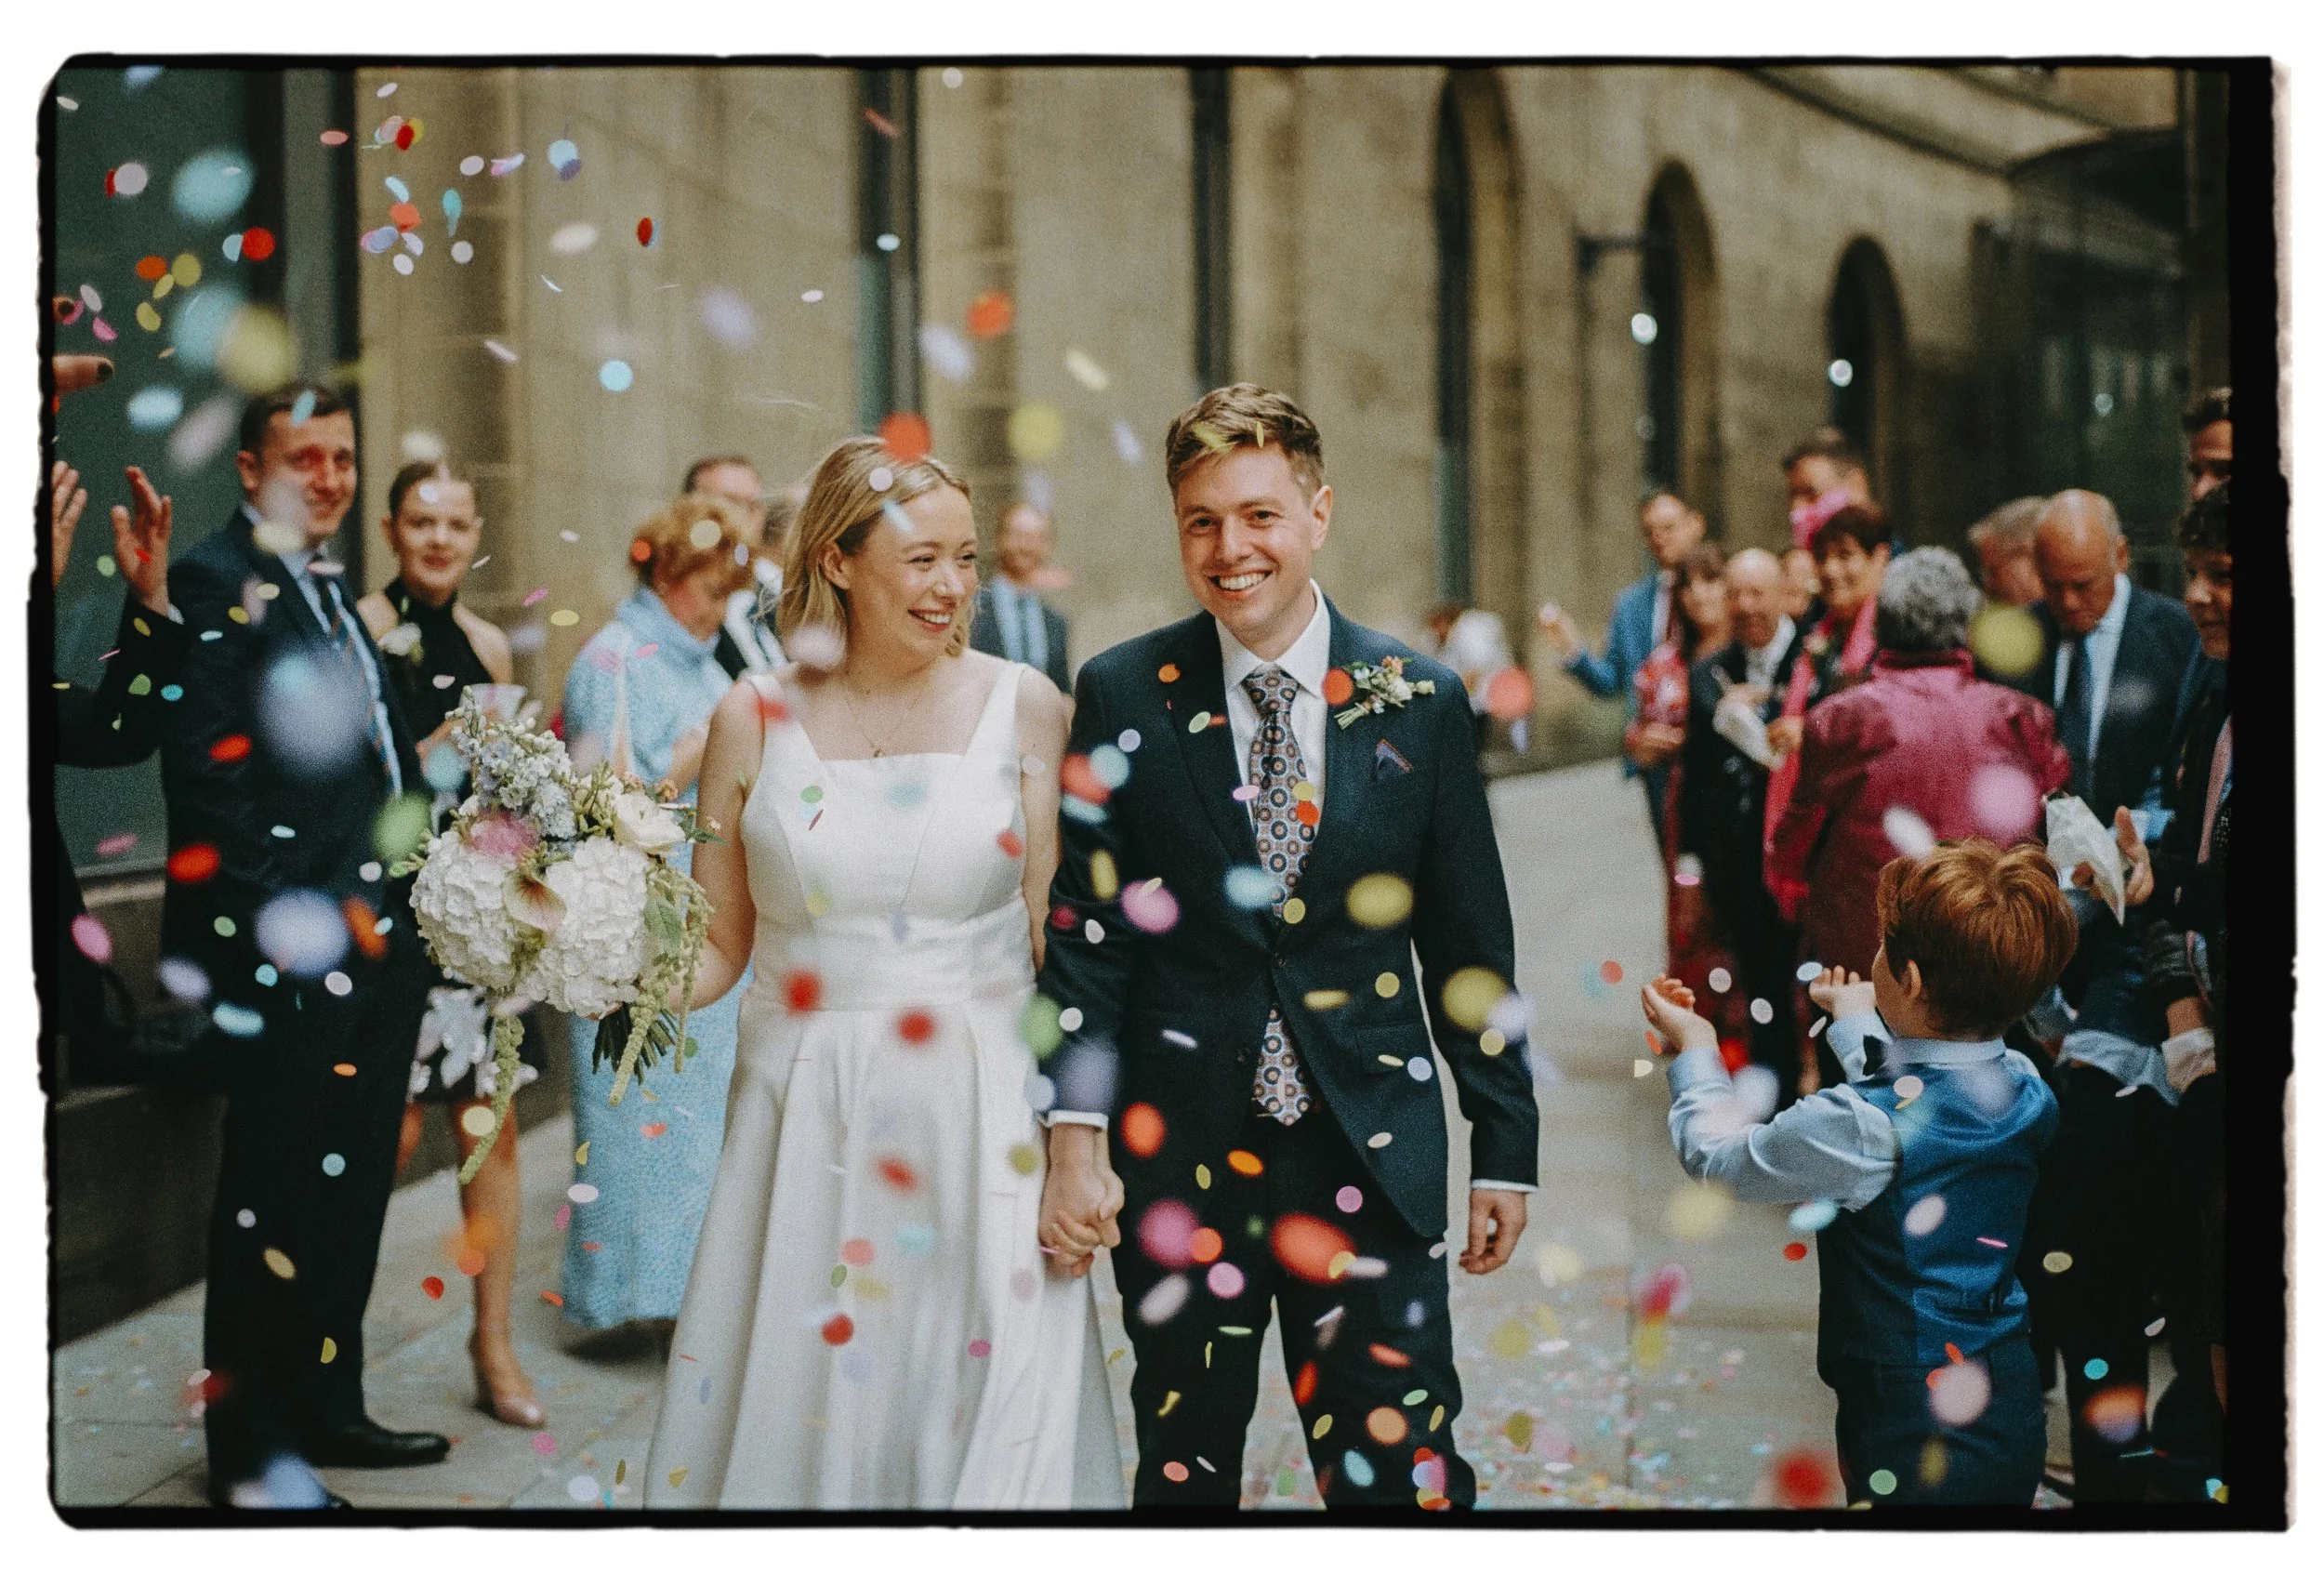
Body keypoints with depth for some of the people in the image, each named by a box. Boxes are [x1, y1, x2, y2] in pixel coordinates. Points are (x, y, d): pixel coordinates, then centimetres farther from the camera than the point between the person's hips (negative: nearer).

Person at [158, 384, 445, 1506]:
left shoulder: (336, 595, 19)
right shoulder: (215, 586, -9)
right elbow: (208, 777, -17)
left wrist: (395, 914, 10)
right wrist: (304, 914, -17)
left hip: (370, 949, 9)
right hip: (286, 961, -9)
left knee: (349, 1197, 15)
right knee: (273, 1203, -2)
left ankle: (327, 1410, 26)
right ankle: (249, 1449, 8)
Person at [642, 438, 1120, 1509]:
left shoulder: (1022, 708, 1)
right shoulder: (756, 720, 2)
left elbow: (1061, 935, 1)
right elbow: (718, 943, 6)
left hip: (983, 1118, 0)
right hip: (807, 1123, 1)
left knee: (995, 1424, -1)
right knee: (795, 1411, 5)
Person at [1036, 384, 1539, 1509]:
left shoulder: (1417, 700, 2)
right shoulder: (1124, 696, 1)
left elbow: (1469, 944, 6)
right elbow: (1083, 928, -1)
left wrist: (1504, 1146, 6)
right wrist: (1073, 1133, -9)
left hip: (1372, 1155, 0)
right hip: (1178, 1154, 0)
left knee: (1401, 1473, -3)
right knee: (1185, 1467, 12)